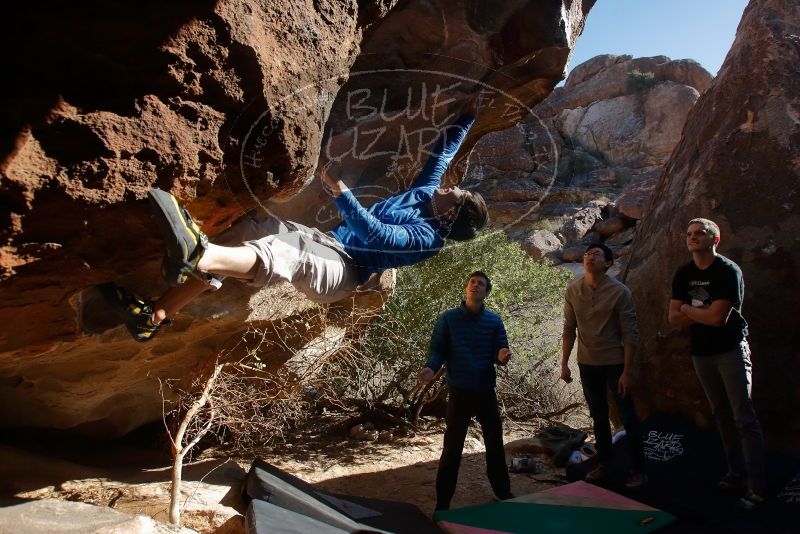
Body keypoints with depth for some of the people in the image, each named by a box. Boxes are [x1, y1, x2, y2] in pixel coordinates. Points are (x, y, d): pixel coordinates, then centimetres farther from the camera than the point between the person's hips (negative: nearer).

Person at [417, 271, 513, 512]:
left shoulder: (494, 321, 3)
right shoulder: (448, 318, -2)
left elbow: (499, 352, 1)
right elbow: (437, 349, -2)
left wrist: (502, 356, -23)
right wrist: (431, 368, -22)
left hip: (486, 391, 3)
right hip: (459, 392, -2)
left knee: (495, 443, 15)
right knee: (452, 448, 2)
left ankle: (502, 492, 33)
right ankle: (443, 502, 12)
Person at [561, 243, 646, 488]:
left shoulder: (620, 291, -13)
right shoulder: (572, 290, -3)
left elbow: (630, 334, -11)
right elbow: (569, 329, 4)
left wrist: (627, 371, -13)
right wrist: (564, 363, 4)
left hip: (614, 362, -3)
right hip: (587, 363, 3)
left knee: (628, 417, 5)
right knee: (599, 417, 15)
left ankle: (638, 469, 19)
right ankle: (605, 464, 30)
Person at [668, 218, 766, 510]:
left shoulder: (729, 271, -12)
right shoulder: (683, 274, 6)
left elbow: (718, 317, -21)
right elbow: (674, 318, 2)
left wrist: (687, 309, -6)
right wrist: (705, 313, -12)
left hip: (731, 350, -6)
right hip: (701, 352, 6)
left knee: (744, 418, -6)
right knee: (722, 415, 12)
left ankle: (757, 488, 0)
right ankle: (737, 474, 23)